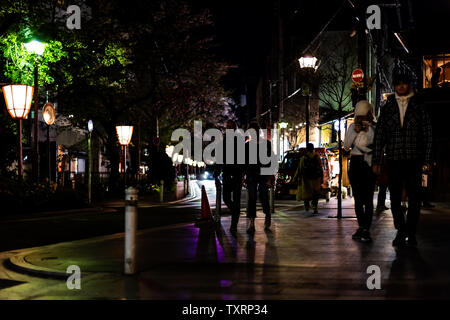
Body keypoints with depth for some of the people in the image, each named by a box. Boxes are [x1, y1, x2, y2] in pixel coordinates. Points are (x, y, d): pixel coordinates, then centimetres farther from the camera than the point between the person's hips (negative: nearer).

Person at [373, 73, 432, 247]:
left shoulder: (419, 107, 7)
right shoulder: (387, 108, 10)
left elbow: (427, 134, 6)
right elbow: (379, 135, 9)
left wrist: (426, 159, -2)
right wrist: (376, 161, 3)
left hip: (414, 160, -1)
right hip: (393, 159, 1)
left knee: (414, 197, -2)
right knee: (395, 198, 3)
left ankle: (411, 233, 6)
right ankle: (401, 231, 15)